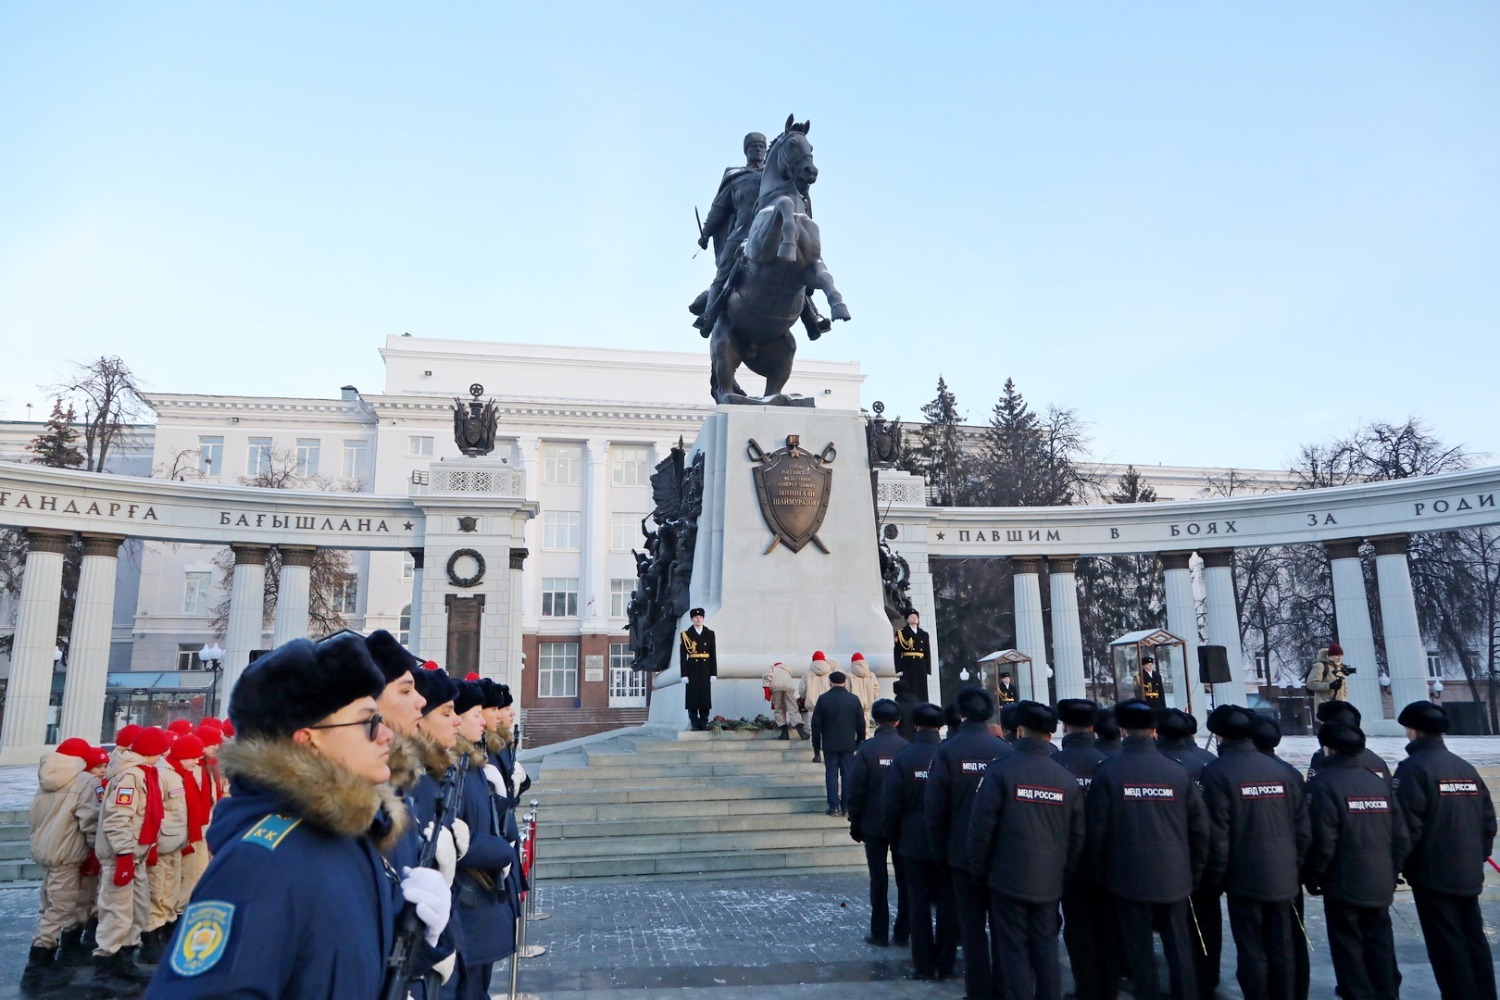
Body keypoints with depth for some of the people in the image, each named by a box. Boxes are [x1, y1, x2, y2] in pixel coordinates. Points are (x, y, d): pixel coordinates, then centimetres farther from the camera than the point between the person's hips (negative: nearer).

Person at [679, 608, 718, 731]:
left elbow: (713, 654, 5)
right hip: (692, 670, -2)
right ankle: (694, 724, 5)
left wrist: (713, 673, 0)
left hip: (706, 670, 2)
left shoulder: (710, 634, 6)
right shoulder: (686, 634, 0)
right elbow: (682, 656, -1)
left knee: (705, 697, 2)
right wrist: (684, 674, -7)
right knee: (692, 697, -1)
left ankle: (704, 724, 9)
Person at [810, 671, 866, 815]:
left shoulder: (823, 699, -6)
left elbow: (816, 724, -4)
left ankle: (834, 807, 1)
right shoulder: (854, 699, -1)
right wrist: (860, 742, 15)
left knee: (831, 775, 4)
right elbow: (861, 724, 4)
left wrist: (816, 745, 5)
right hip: (848, 744, 1)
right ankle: (847, 806, 8)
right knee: (848, 775, 7)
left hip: (830, 745, -1)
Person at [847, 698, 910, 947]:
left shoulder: (866, 749, -11)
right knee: (904, 878, 10)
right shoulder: (908, 748, -5)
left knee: (878, 880, 6)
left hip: (874, 824, -2)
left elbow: (856, 789, -10)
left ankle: (879, 934, 10)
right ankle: (903, 933, 14)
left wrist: (855, 823, 0)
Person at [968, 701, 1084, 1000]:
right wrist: (1063, 873, 15)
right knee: (1046, 949, 14)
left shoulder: (1000, 770, -13)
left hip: (1009, 880, -4)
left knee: (1013, 950, 5)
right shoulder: (1068, 779, 0)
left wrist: (980, 869, 1)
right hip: (1050, 883, 4)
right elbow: (1077, 836, 4)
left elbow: (982, 826, -13)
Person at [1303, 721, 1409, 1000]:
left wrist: (1311, 877, -4)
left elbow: (1322, 842, -17)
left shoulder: (1323, 783, -14)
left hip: (1344, 886, -6)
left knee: (1349, 951, 5)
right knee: (1381, 950, 15)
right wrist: (1391, 875, 17)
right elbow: (1401, 838, 6)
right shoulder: (1380, 783, 6)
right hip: (1380, 887, 6)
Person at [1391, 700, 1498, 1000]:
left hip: (1432, 872, -7)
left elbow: (1407, 825, -17)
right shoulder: (1466, 767, 9)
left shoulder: (1413, 768, -14)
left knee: (1446, 944, 0)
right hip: (1468, 873, 7)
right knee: (1473, 939, 15)